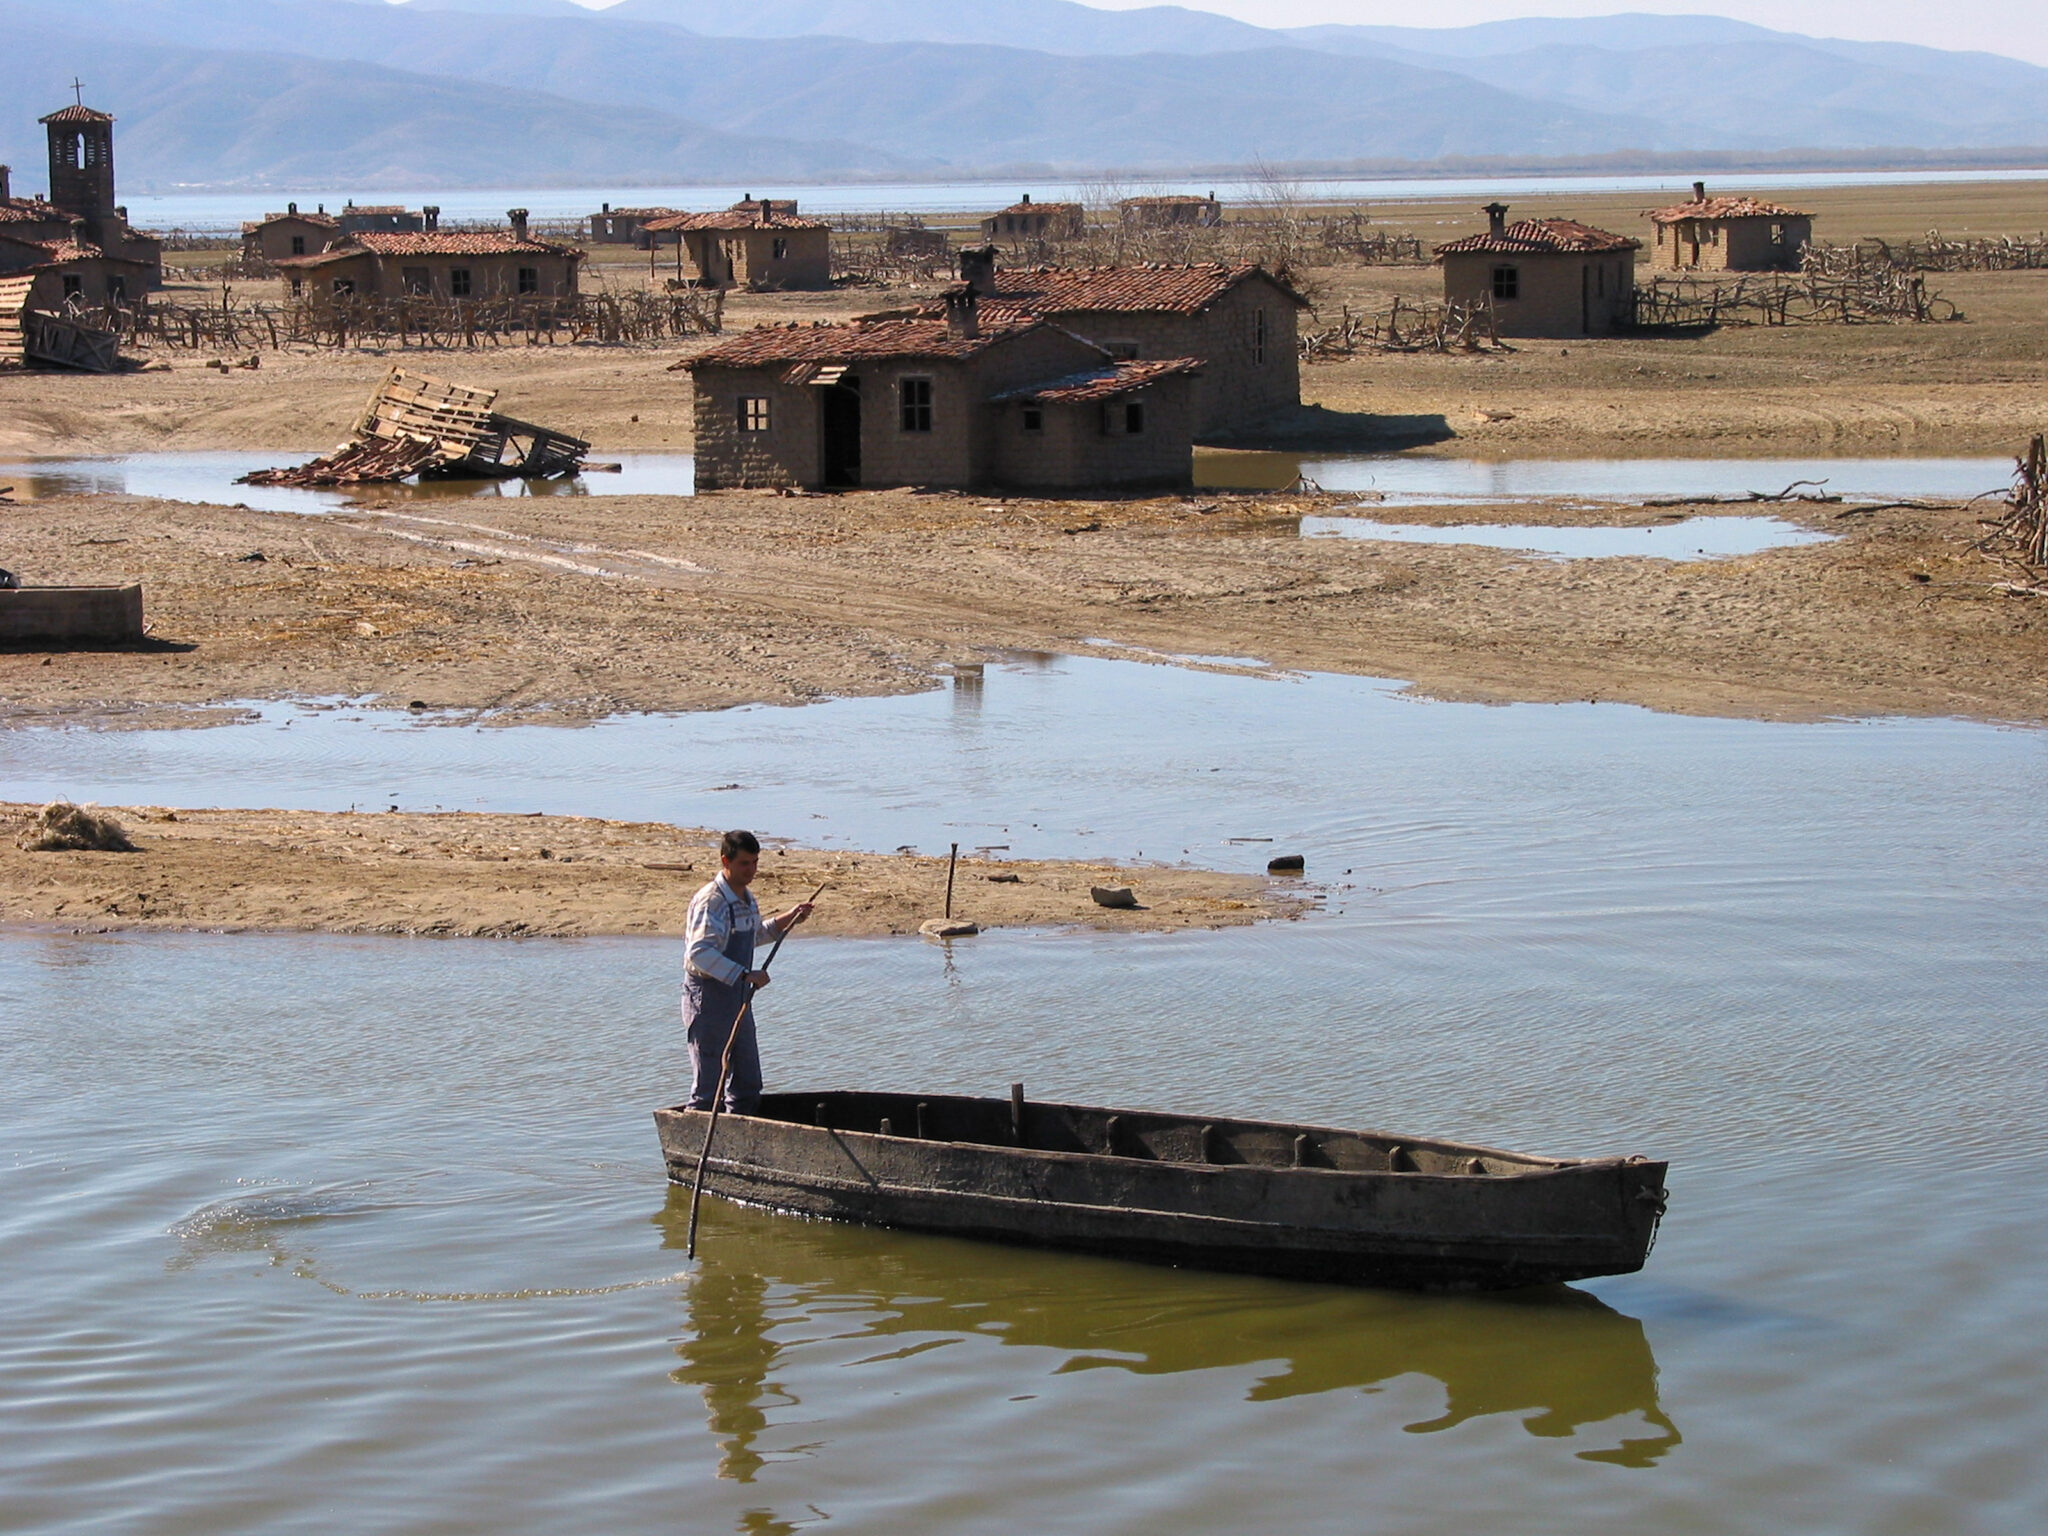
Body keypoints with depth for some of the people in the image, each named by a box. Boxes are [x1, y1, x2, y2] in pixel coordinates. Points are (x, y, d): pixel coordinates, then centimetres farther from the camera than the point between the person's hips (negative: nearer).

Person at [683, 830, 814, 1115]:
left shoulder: (747, 899, 12)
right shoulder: (710, 901, -18)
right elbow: (700, 953, -30)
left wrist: (790, 918, 19)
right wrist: (745, 974, -34)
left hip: (738, 998, 9)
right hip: (708, 998, -9)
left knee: (748, 1084, 13)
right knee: (707, 1088, -7)